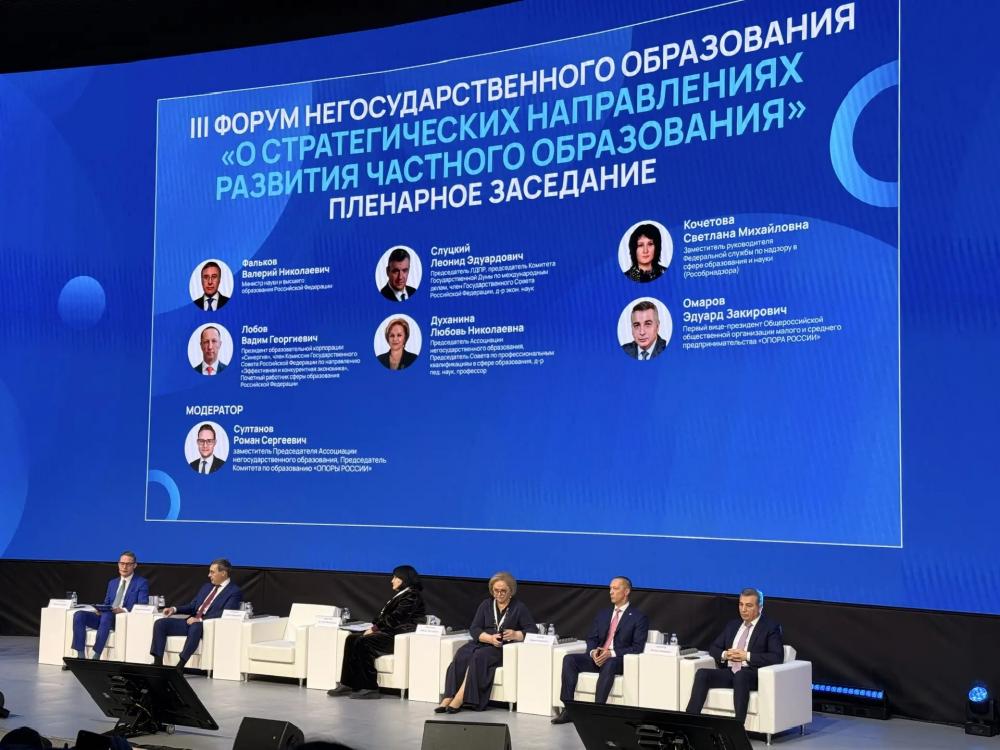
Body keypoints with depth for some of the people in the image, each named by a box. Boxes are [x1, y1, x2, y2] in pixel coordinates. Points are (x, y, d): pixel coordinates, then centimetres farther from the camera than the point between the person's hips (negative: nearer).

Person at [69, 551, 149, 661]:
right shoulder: (112, 583, 24)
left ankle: (96, 656, -37)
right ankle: (80, 656, -22)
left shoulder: (142, 583, 5)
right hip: (105, 616, 6)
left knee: (106, 615, -39)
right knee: (79, 615, -19)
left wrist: (125, 610, -23)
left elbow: (143, 607, -6)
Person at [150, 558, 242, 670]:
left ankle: (180, 666, -40)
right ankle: (158, 663, -17)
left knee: (195, 627, -41)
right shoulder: (207, 587, 24)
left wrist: (200, 620, -22)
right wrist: (174, 609, 6)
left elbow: (224, 614, -15)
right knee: (160, 623, -10)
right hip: (191, 622, 8)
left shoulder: (234, 592, -2)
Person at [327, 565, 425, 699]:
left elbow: (395, 618, -16)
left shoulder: (411, 595, -8)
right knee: (352, 638, -6)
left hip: (401, 635, -10)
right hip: (391, 632, 10)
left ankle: (370, 688, -23)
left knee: (363, 642, -26)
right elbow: (385, 616, 21)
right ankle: (348, 684, -9)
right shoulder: (400, 594, 24)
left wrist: (375, 628, -11)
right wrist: (374, 627, 3)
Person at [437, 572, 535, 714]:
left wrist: (515, 635, -19)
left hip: (505, 648, -3)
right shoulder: (486, 605, 17)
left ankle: (459, 699, -37)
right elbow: (474, 629, 6)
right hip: (482, 643, 3)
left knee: (479, 656, -33)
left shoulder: (519, 607, 8)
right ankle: (448, 698, -37)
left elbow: (532, 630, 2)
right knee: (462, 655, -29)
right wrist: (490, 638, -13)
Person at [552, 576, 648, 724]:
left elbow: (637, 647, -7)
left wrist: (611, 653, -18)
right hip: (598, 657, 6)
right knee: (569, 659, -20)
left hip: (619, 660, -6)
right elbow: (591, 639, 17)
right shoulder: (603, 614, 21)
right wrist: (593, 651, -8)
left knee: (608, 665, -41)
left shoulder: (638, 618, 2)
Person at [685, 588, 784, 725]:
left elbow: (777, 657, -9)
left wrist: (747, 656, -14)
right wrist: (725, 654, -2)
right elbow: (713, 648, 22)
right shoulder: (732, 625, 22)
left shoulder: (771, 627, 4)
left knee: (740, 675, -39)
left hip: (753, 676, -5)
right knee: (702, 673, -22)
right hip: (729, 672, 6)